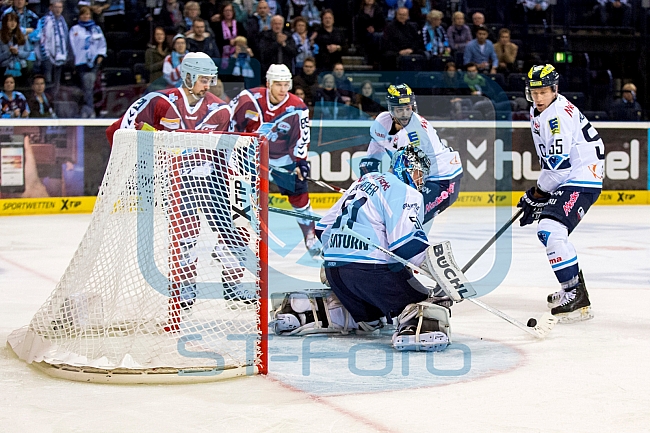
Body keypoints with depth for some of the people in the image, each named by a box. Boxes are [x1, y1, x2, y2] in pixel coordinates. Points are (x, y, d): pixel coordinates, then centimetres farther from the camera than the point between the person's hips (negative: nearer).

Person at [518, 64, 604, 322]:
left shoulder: (559, 115, -20)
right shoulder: (537, 112, 12)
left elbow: (559, 164, -23)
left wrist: (536, 195, -13)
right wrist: (539, 191, 19)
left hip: (582, 178, -11)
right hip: (566, 178, 11)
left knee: (551, 230, -25)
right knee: (546, 230, 21)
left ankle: (578, 300, -26)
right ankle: (571, 288, 32)